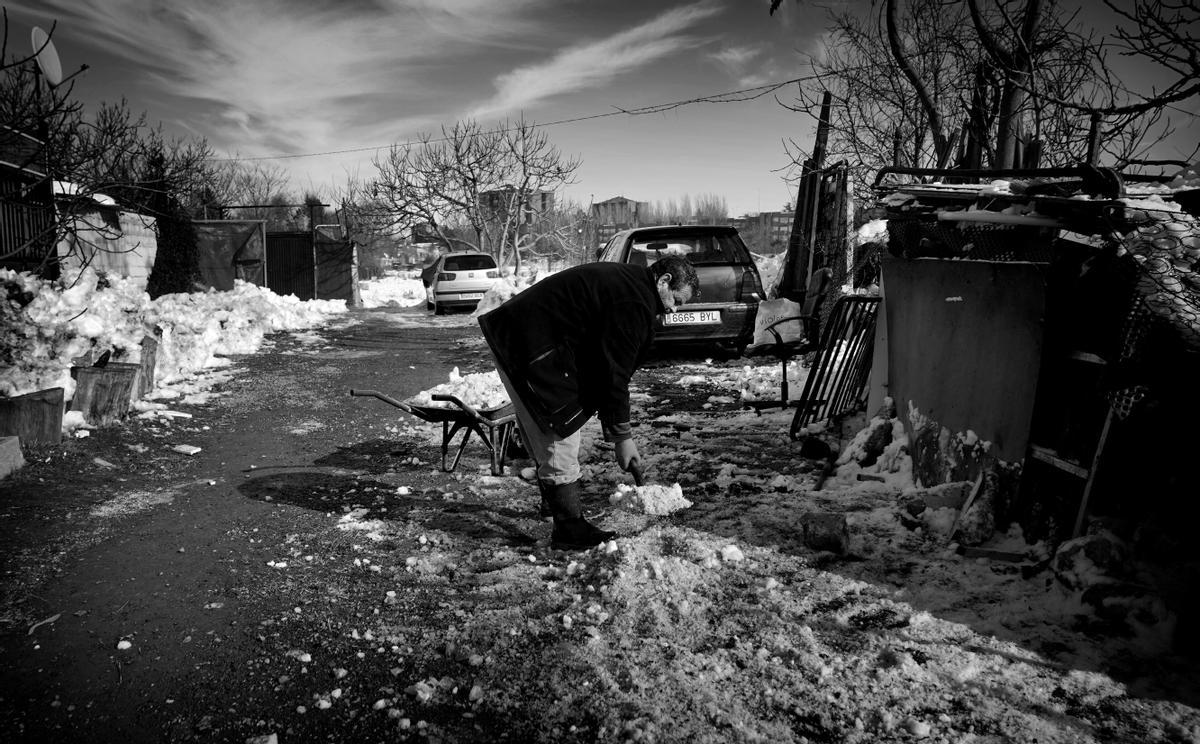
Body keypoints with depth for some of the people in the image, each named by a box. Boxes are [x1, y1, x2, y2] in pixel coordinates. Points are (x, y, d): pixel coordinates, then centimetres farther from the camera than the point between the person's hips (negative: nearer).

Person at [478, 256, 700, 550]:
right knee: (559, 438, -6)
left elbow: (605, 364, 20)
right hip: (531, 348, -11)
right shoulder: (634, 302, -17)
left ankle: (554, 502, 39)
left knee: (543, 433, 23)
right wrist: (621, 435, -9)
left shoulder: (622, 280, 16)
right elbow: (614, 371, -18)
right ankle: (570, 529, 2)